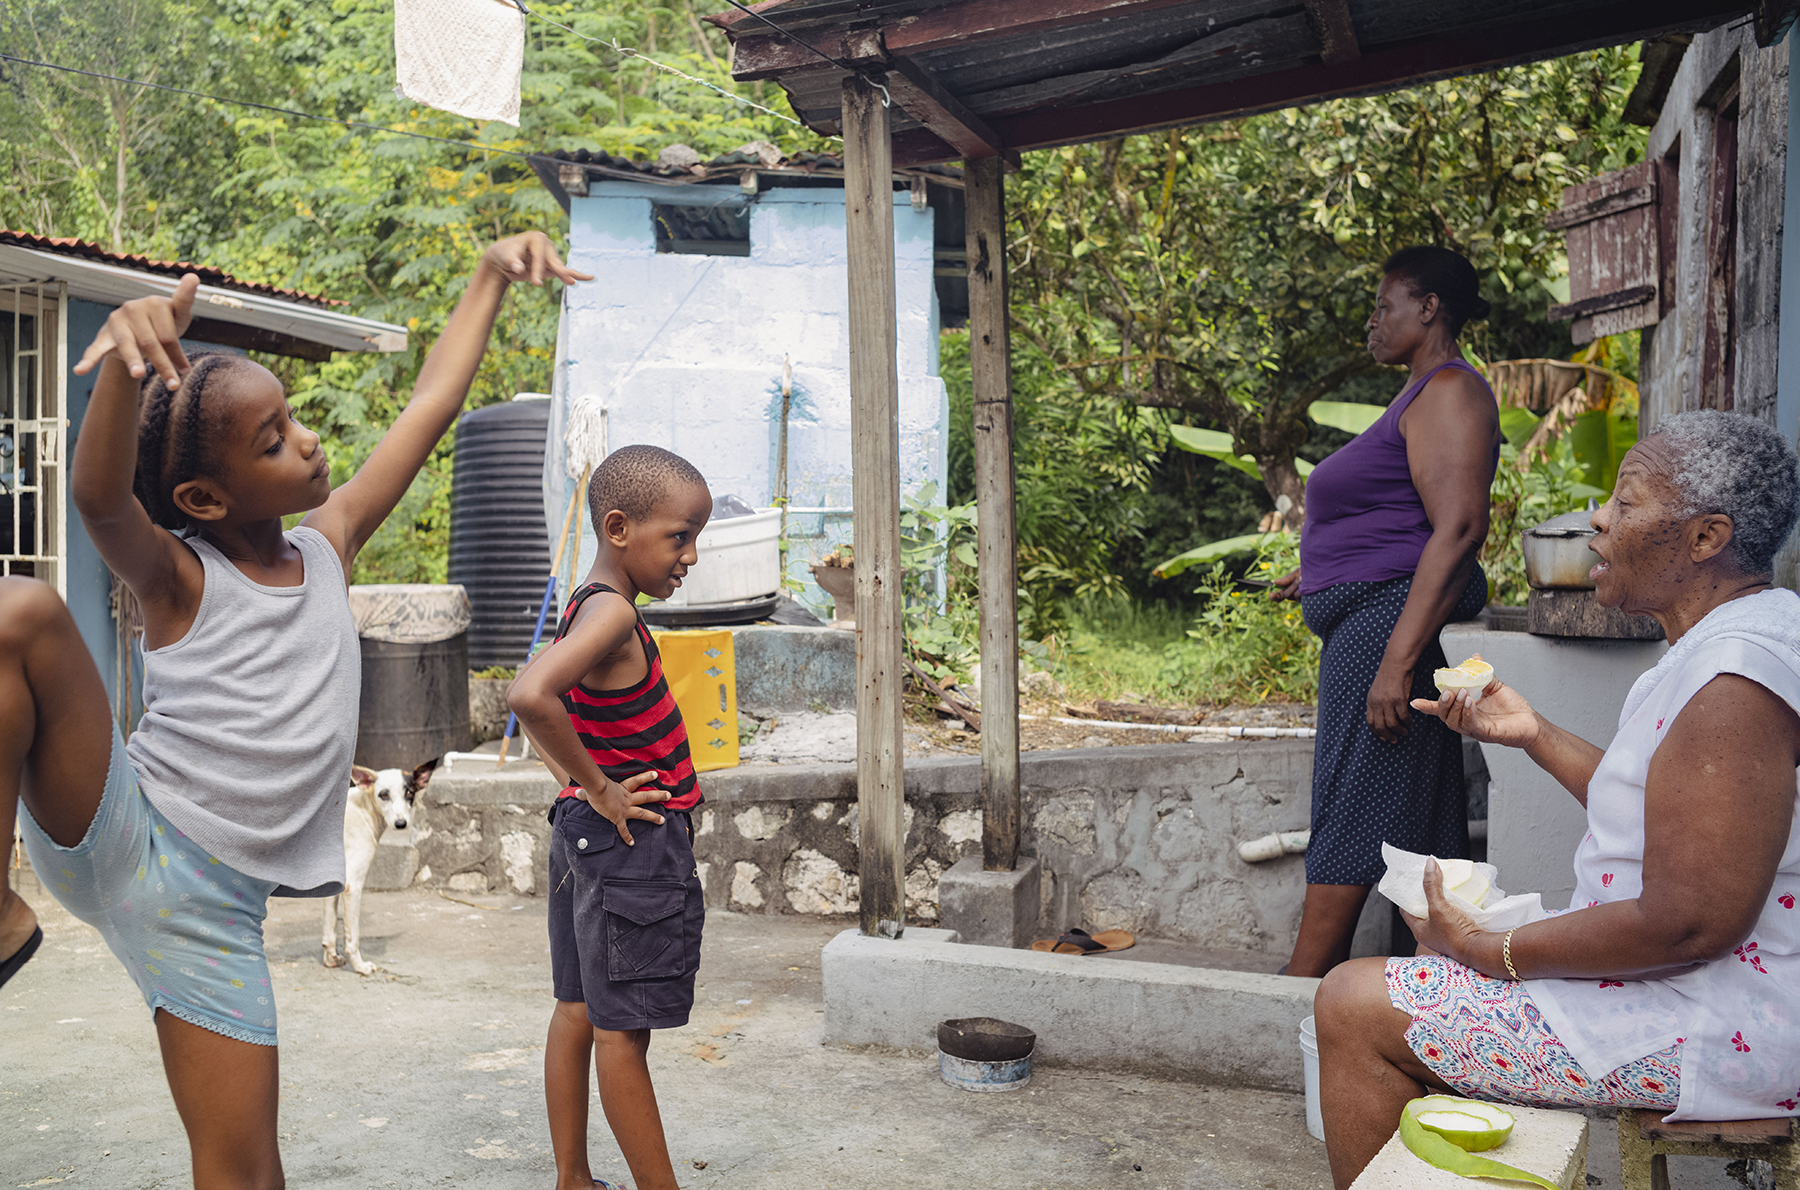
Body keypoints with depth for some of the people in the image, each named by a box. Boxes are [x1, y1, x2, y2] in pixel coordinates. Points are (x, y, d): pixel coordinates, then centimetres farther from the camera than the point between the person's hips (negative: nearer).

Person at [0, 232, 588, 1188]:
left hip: (210, 909, 3)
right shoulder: (178, 578, -5)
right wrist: (128, 364, -48)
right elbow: (99, 495, -29)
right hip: (112, 838, -3)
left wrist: (492, 274, 9)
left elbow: (431, 403, 10)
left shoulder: (328, 545, 7)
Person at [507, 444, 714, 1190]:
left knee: (579, 1011, 16)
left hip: (587, 830, 10)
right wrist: (596, 788, -24)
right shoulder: (612, 612, -21)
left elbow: (532, 695, 22)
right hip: (634, 842, -10)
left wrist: (577, 779, 12)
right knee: (622, 1029, 1)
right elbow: (531, 697, -36)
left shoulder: (585, 608, 9)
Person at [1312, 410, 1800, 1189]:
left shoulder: (1736, 678, -26)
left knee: (1353, 1006, -11)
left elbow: (1688, 924, -28)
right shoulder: (1738, 637, 9)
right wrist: (1534, 734, 9)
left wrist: (1488, 950, -19)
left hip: (1717, 1032, -11)